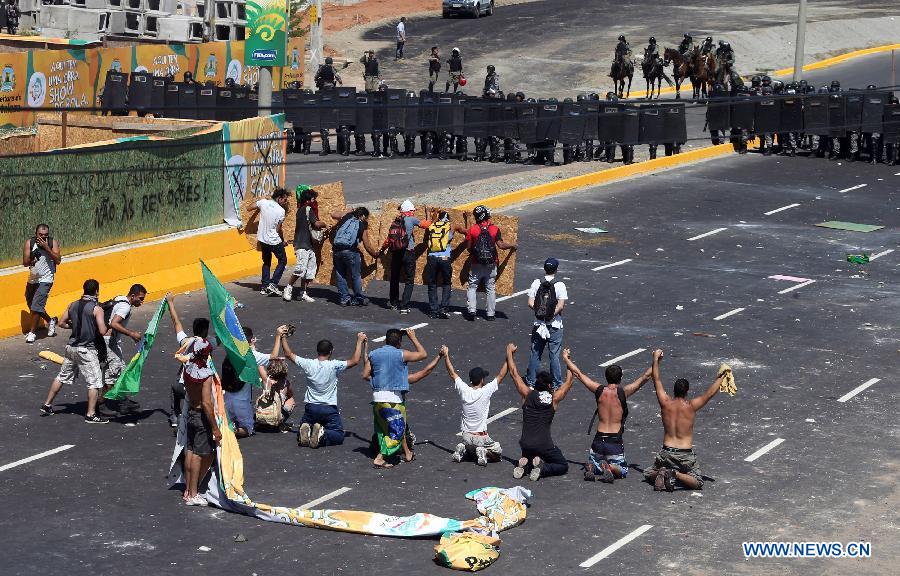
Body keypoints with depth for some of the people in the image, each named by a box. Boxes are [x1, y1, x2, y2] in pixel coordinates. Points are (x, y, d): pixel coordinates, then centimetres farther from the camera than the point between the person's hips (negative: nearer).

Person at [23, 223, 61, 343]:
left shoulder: (53, 242, -7)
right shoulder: (29, 243, -5)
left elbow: (58, 260, -16)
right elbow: (25, 263, -7)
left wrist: (46, 248, -22)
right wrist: (31, 260, -30)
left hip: (45, 279, -4)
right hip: (32, 279, 4)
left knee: (36, 305, -14)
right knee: (31, 305, 16)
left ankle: (32, 332, -5)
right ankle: (50, 321, 37)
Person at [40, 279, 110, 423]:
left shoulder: (73, 305, 4)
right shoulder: (97, 309, -14)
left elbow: (62, 323, 11)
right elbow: (102, 331, -19)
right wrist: (106, 326, 2)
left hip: (71, 347, 7)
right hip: (86, 350, -7)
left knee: (62, 376, 20)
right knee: (94, 382, 1)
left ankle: (47, 405, 27)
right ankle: (91, 414, -2)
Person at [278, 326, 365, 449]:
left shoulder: (308, 364, -6)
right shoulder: (334, 366, -14)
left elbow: (289, 354, 6)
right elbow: (355, 360, -8)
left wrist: (282, 337, 16)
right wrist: (359, 341, 3)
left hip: (310, 408, 3)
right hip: (329, 409, -3)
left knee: (302, 437, 20)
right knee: (339, 435, 8)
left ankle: (306, 431, -17)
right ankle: (323, 435, -23)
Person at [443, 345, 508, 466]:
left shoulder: (464, 391, -7)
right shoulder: (486, 391, -17)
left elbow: (452, 374, 6)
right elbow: (501, 375, -11)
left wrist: (446, 356, 14)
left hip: (466, 437, 4)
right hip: (481, 437, -4)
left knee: (470, 449, 33)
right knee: (498, 452, 15)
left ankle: (463, 450, 2)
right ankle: (484, 452, -12)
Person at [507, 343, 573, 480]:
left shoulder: (527, 395, 2)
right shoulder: (554, 398, -1)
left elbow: (514, 373, 13)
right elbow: (568, 382, 16)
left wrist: (509, 352, 26)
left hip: (526, 444, 3)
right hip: (544, 445, -3)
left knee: (528, 458, 34)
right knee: (563, 466, 16)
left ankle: (524, 464, -1)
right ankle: (542, 468, -13)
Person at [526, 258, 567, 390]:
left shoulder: (536, 283, -4)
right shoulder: (560, 285, -12)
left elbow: (530, 303, -7)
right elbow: (561, 306, -18)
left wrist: (539, 311, -2)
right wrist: (551, 315, -8)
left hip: (538, 324, 3)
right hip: (555, 325, -2)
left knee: (535, 354, 13)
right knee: (554, 355, 6)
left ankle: (530, 381, 19)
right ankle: (556, 384, 13)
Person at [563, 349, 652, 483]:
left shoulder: (599, 390, -1)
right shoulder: (623, 392, -9)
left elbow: (578, 373, 8)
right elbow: (645, 377, -5)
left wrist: (566, 358, 21)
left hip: (598, 441, 3)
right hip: (615, 442, -3)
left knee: (593, 462, 27)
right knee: (623, 470, 16)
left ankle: (591, 467, -10)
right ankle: (609, 467, -18)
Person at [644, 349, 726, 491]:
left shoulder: (665, 404, -4)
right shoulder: (691, 406, -8)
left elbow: (657, 380, 6)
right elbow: (710, 393, -2)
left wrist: (656, 360, 16)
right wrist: (721, 377, 12)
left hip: (667, 453, 2)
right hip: (686, 455, -2)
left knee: (648, 474, 23)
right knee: (698, 483, 8)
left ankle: (660, 474, -12)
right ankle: (677, 475, -19)